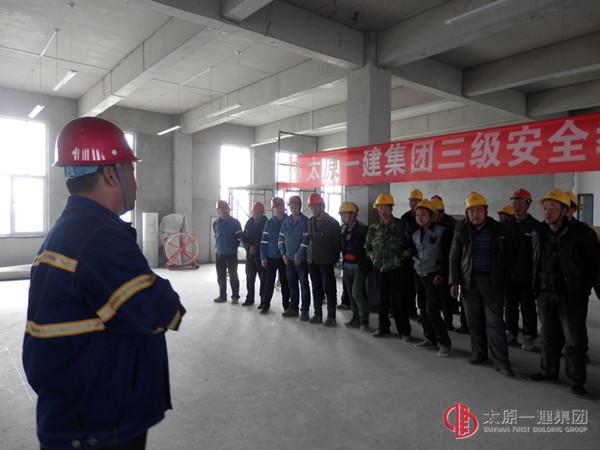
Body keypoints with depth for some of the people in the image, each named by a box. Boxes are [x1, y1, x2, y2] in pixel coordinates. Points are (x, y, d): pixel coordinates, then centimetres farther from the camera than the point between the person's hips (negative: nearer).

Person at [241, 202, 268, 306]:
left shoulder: (266, 223, -5)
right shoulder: (249, 223, 9)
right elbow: (244, 239, 11)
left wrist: (257, 247, -12)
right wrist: (249, 247, -6)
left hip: (262, 255, -5)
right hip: (250, 255, 5)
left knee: (263, 278, -2)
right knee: (250, 277, 11)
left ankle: (264, 300, 5)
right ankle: (249, 299, 23)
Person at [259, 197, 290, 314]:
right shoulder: (269, 223, 2)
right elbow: (264, 241, 3)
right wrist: (263, 257, -3)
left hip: (284, 257, 0)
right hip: (271, 257, 1)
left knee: (285, 282, 8)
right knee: (269, 282, 3)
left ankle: (286, 304, 19)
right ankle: (265, 304, 13)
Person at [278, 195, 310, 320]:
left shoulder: (305, 221, -9)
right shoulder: (286, 221, 8)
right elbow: (281, 238, 13)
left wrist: (299, 256, -15)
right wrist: (283, 253, 4)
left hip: (301, 259, -6)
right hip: (289, 258, 6)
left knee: (304, 284, 1)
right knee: (292, 284, 13)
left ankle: (304, 310, 8)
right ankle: (293, 308, 23)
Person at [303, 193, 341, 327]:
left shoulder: (332, 222, -7)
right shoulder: (310, 221, 10)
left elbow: (337, 243, -6)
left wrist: (336, 259, -7)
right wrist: (308, 253, 8)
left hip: (326, 261, -6)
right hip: (312, 260, 6)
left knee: (329, 289, -1)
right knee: (316, 289, 12)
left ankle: (331, 317, 5)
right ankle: (318, 314, 21)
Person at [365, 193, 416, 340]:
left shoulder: (402, 225, -3)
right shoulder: (373, 227, 6)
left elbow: (409, 245, 0)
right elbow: (367, 246, 18)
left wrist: (402, 258, -8)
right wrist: (373, 258, 7)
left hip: (397, 269, -3)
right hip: (380, 269, 3)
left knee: (399, 300, 1)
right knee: (382, 299, 10)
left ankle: (404, 330, 12)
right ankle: (383, 328, 22)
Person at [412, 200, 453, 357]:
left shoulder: (442, 231, -9)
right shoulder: (415, 234, 10)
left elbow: (447, 255, -10)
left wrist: (442, 274, -14)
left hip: (434, 276, -7)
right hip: (419, 275, 7)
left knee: (432, 311, -11)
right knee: (423, 309, 10)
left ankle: (445, 343, 4)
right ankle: (430, 339, 24)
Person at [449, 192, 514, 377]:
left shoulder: (497, 229, 0)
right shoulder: (461, 229, 1)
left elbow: (504, 256, 4)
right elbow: (454, 257, 4)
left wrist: (504, 280, 0)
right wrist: (454, 281, -2)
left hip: (492, 281, -1)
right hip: (469, 281, 2)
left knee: (495, 321, -2)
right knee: (474, 320, 10)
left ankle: (501, 360, 5)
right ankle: (479, 352, 26)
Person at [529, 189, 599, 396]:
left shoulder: (582, 235, -12)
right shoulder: (538, 234, 1)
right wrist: (537, 286, 9)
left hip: (571, 295, -4)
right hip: (545, 293, 4)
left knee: (574, 339, 4)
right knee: (548, 336, 15)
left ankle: (576, 380, 17)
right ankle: (549, 370, 31)